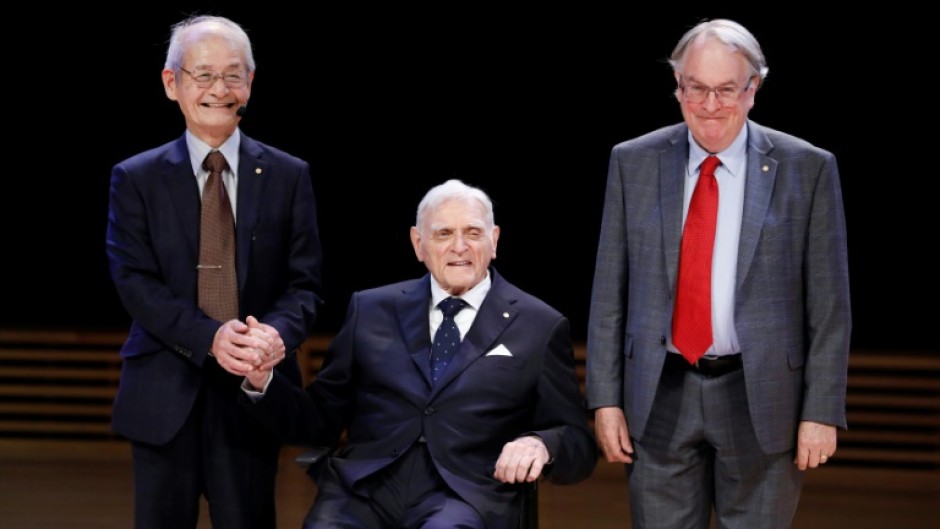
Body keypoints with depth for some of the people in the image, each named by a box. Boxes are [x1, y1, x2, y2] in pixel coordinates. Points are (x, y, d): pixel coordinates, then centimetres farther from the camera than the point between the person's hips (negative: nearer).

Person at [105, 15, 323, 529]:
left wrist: (279, 333, -20)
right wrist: (210, 337, -20)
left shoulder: (288, 176, 6)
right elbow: (134, 279, -5)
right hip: (165, 392, 0)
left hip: (255, 389, 0)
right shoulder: (135, 178, 4)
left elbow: (305, 280, 2)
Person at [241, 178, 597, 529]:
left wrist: (540, 445, -14)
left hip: (465, 497, -2)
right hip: (363, 488, 2)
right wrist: (262, 380, -1)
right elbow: (320, 422, 17)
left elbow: (580, 447, 9)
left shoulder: (540, 326, 10)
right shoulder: (372, 310, 16)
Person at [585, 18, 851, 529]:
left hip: (761, 398, -1)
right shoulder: (633, 162, 3)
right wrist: (605, 399, 1)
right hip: (661, 396, 1)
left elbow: (829, 303, -2)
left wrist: (822, 411, -5)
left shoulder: (807, 169, -3)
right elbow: (609, 291, 5)